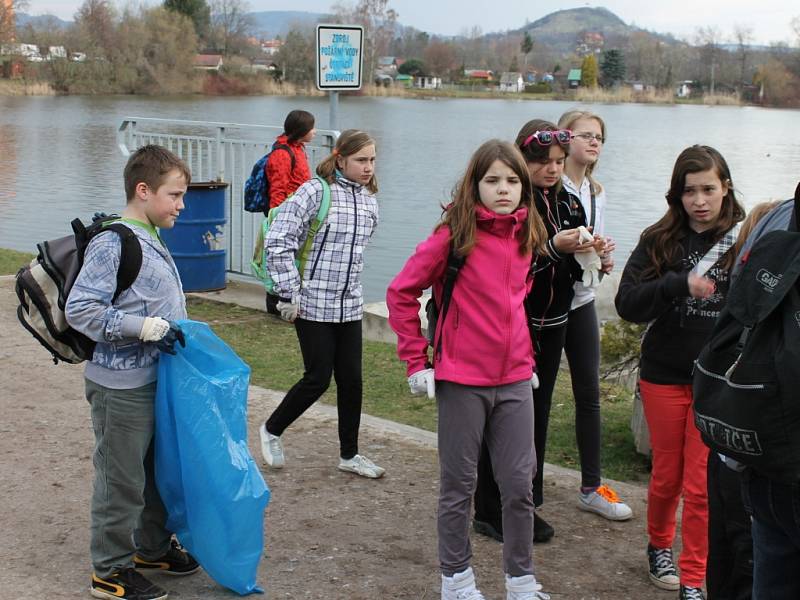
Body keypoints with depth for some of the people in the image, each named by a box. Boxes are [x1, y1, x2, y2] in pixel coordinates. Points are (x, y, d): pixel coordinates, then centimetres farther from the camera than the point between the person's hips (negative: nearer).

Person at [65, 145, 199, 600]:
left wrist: (178, 332, 12)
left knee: (158, 469, 21)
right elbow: (79, 310, -22)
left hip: (155, 379, 9)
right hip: (122, 386, -9)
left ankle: (152, 546, 38)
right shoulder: (112, 244, -19)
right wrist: (144, 328, -24)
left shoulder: (152, 240, 8)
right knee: (122, 480, 4)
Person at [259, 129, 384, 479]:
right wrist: (288, 293, -15)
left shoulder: (369, 201, 8)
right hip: (313, 305, -6)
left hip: (350, 306, 6)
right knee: (318, 378, -1)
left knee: (351, 380, 8)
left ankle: (349, 454, 21)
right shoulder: (315, 191, -13)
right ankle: (272, 430, 23)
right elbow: (279, 241, -15)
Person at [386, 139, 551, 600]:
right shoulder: (454, 236, -11)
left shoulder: (527, 237, 4)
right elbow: (401, 293, -7)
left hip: (515, 380, 4)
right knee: (460, 485, 8)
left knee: (520, 483, 7)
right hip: (462, 380, -4)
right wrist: (417, 361, -8)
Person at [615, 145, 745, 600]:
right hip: (665, 377, 1)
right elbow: (628, 303, -12)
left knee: (702, 486, 1)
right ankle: (660, 546, 43)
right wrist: (680, 283, -25)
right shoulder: (660, 241, -3)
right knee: (667, 476, 16)